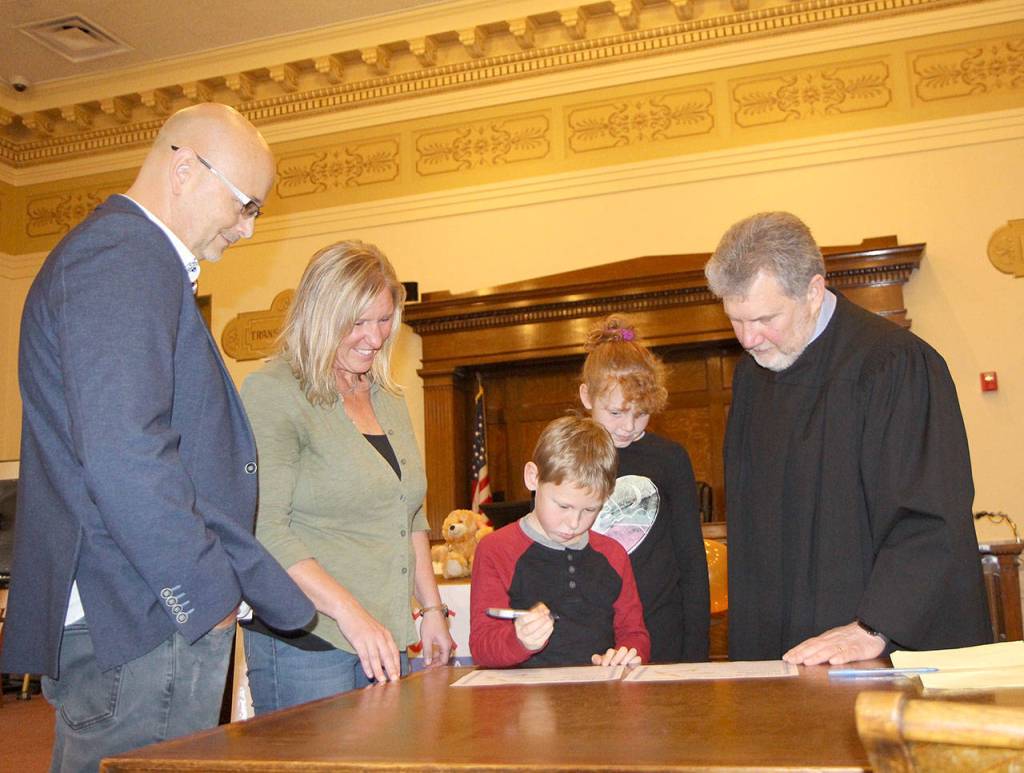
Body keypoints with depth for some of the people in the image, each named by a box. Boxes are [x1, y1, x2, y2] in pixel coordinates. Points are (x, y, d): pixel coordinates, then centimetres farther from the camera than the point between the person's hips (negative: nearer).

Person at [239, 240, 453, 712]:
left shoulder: (388, 400, 16)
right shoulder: (273, 393, -9)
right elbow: (263, 529, -18)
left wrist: (432, 608, 17)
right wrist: (349, 612, -23)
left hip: (386, 639, 7)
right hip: (304, 640, -7)